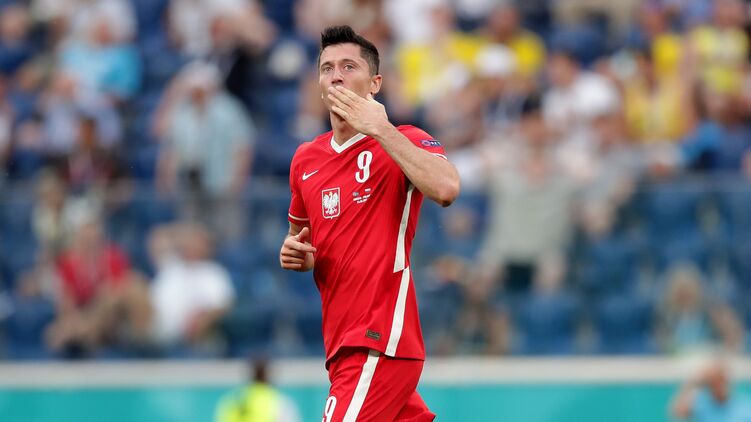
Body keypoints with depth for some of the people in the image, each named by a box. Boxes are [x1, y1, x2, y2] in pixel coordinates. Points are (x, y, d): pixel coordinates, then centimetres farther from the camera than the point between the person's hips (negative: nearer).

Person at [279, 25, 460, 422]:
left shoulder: (403, 140, -6)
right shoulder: (305, 159, 14)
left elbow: (446, 189, -28)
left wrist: (378, 129, -23)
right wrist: (294, 253, 6)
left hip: (379, 344, -7)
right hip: (342, 344, 7)